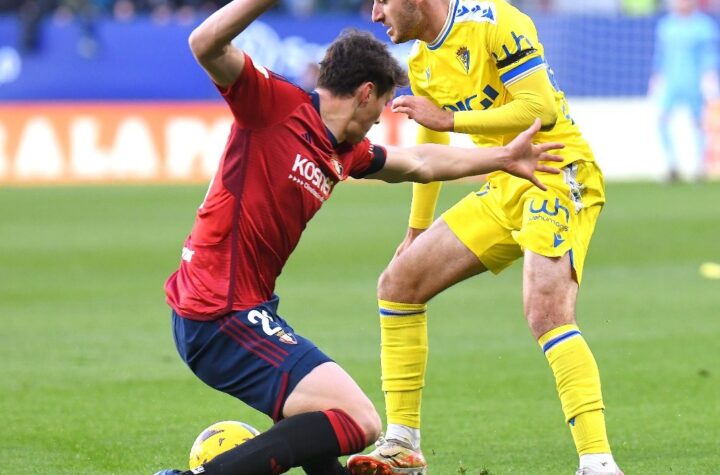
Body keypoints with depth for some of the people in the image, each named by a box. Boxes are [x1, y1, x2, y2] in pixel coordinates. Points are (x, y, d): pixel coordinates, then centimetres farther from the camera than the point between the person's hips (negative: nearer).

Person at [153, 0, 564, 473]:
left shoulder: (344, 153, 15)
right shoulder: (274, 104, -9)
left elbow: (418, 162, 32)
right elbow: (207, 46, -23)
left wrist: (502, 158, 38)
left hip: (249, 309, 10)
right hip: (220, 316, -10)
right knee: (359, 422, -18)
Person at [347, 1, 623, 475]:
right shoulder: (421, 64, 12)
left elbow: (542, 107, -21)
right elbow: (430, 148, 26)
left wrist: (448, 118, -20)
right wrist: (416, 230, 31)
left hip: (556, 176, -9)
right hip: (503, 190, 9)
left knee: (546, 310, -29)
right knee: (398, 282, 6)